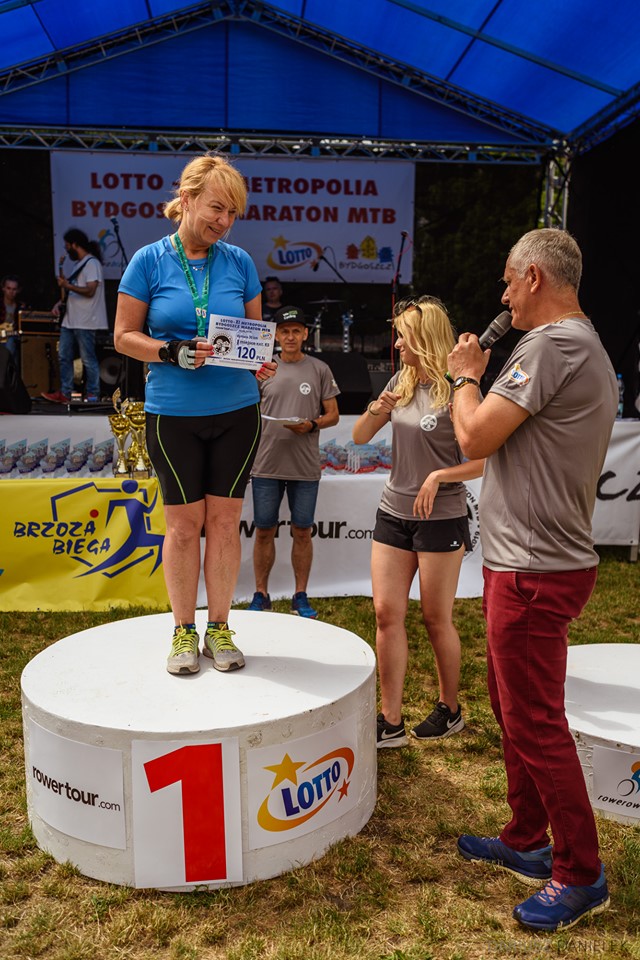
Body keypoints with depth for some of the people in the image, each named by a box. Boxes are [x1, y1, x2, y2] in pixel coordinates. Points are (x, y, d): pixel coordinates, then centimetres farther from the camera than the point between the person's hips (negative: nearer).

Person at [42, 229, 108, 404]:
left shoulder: (92, 263, -11)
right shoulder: (79, 263, 19)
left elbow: (90, 291, -20)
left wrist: (67, 285, -17)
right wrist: (61, 302, 12)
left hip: (85, 322, -10)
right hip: (70, 320, 10)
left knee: (88, 359, -3)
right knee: (64, 356, 8)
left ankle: (93, 394, 6)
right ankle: (64, 393, 12)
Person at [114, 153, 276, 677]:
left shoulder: (239, 262, 4)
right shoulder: (149, 260, -2)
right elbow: (125, 336, -1)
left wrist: (261, 361, -10)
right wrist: (173, 352, -17)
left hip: (236, 409, 2)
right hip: (172, 413, -2)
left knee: (225, 520, 6)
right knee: (184, 523, 4)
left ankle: (219, 629, 20)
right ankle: (184, 631, 20)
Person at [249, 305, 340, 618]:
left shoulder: (319, 370, 4)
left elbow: (333, 415, 7)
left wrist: (311, 425, -14)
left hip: (305, 466, 0)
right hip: (266, 464, 1)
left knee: (302, 531, 6)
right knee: (264, 531, 6)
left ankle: (300, 596, 18)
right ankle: (261, 595, 19)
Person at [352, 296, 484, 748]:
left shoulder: (457, 390, -11)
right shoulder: (401, 382, 8)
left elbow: (486, 460, -13)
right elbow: (360, 437, 10)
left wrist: (439, 476, -23)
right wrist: (376, 410, -8)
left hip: (441, 517, -6)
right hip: (394, 512, 6)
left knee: (437, 619, 6)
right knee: (387, 613, 2)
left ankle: (450, 710, 28)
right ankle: (391, 722, 10)